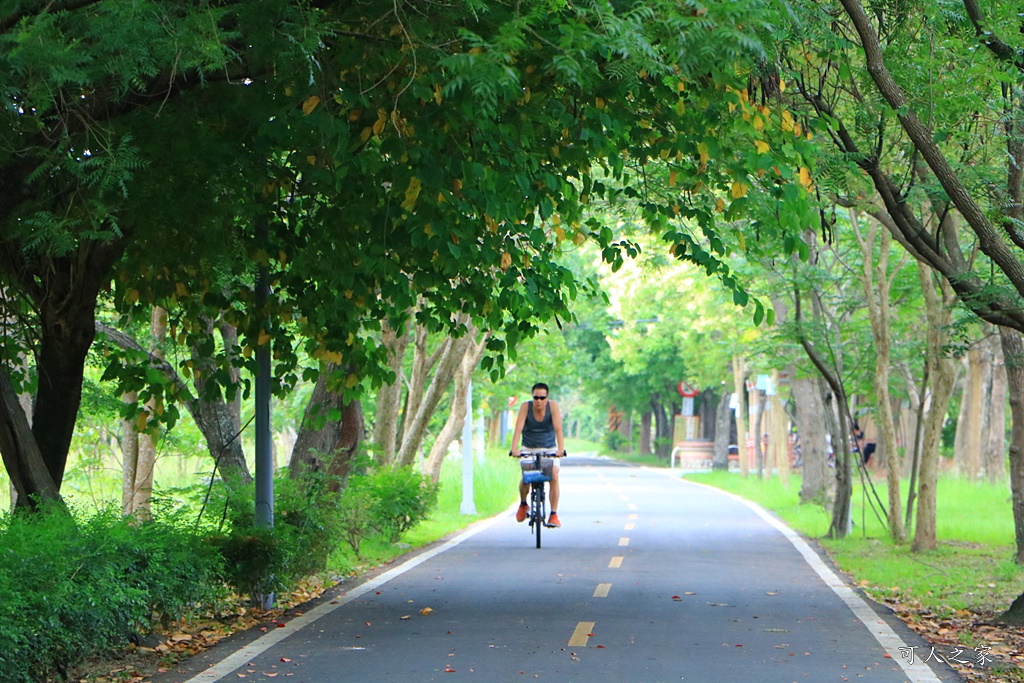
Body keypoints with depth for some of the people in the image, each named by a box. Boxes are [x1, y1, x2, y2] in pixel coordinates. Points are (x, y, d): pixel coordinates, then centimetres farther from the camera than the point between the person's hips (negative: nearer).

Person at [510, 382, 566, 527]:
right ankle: (523, 504, 13)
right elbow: (518, 429, -23)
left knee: (554, 476, -22)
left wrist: (561, 449, -37)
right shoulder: (526, 407, -14)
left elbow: (558, 429, -22)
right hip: (529, 449, 0)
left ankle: (554, 514, -15)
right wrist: (514, 449, -38)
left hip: (549, 449, 0)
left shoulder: (553, 406, -14)